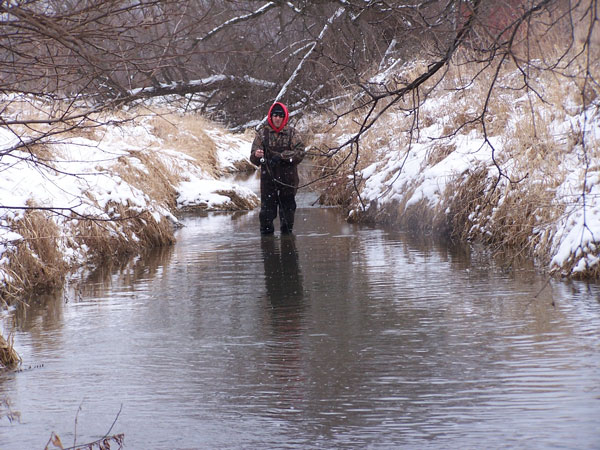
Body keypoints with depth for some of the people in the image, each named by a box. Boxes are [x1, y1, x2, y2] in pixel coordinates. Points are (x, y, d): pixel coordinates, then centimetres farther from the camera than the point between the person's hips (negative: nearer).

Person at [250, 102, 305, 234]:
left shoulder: (291, 133, 3)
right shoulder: (262, 133, 3)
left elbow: (300, 152, -8)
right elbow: (253, 158, -1)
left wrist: (282, 156, -20)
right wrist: (256, 155, -26)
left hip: (288, 178, 1)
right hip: (268, 178, -1)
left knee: (288, 207, 8)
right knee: (267, 208, -3)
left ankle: (287, 232, 23)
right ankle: (266, 231, 8)